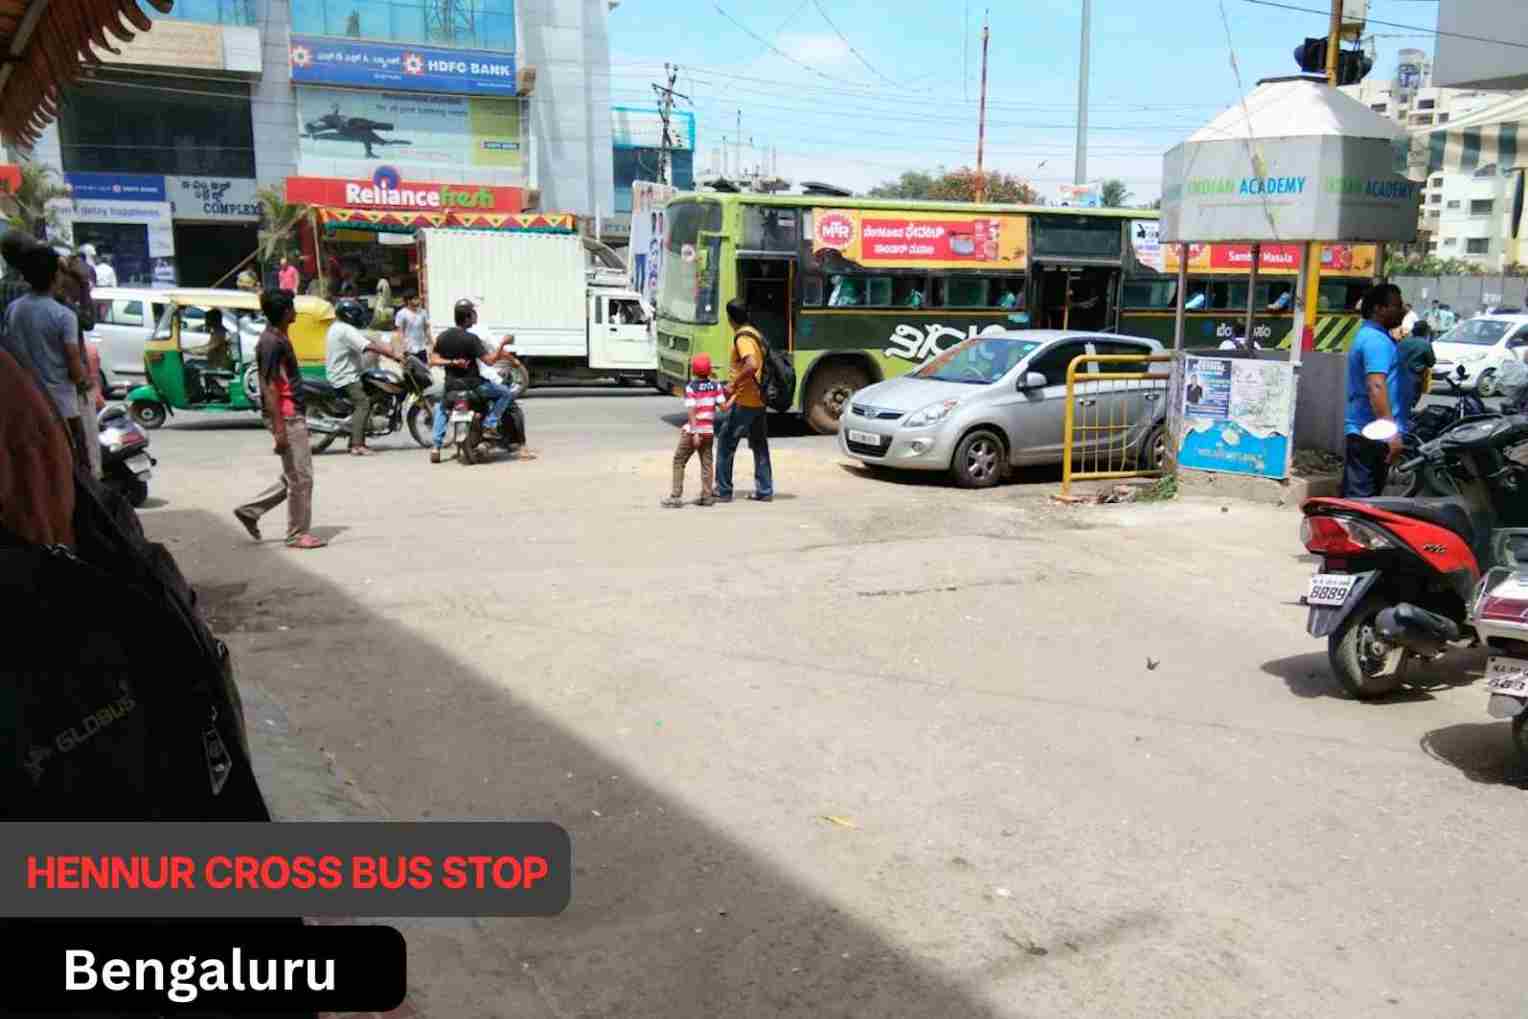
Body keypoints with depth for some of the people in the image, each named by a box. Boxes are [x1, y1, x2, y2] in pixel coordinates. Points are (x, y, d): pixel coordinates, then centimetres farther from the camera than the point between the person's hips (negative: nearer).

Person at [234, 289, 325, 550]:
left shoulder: (279, 338, 14)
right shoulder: (272, 343, -16)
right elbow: (269, 387, -19)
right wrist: (279, 428, -22)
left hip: (293, 415, 10)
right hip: (286, 417, -10)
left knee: (294, 477, 16)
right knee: (300, 478, -2)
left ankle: (250, 510, 22)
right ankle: (297, 534, 8)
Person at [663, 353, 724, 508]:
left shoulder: (690, 388, -9)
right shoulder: (716, 385, 1)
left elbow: (692, 411, -15)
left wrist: (694, 433, -17)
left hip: (693, 430, -3)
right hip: (709, 430, 4)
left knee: (679, 462, 6)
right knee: (706, 463, 12)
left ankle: (676, 497, 2)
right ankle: (707, 496, 11)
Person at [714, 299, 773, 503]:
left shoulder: (742, 338, -15)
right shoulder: (754, 334, 14)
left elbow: (752, 365, -31)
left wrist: (733, 385, -23)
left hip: (744, 401, -9)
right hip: (758, 400, 9)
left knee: (725, 444, 1)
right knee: (760, 446, 13)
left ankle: (723, 491, 4)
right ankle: (764, 491, 15)